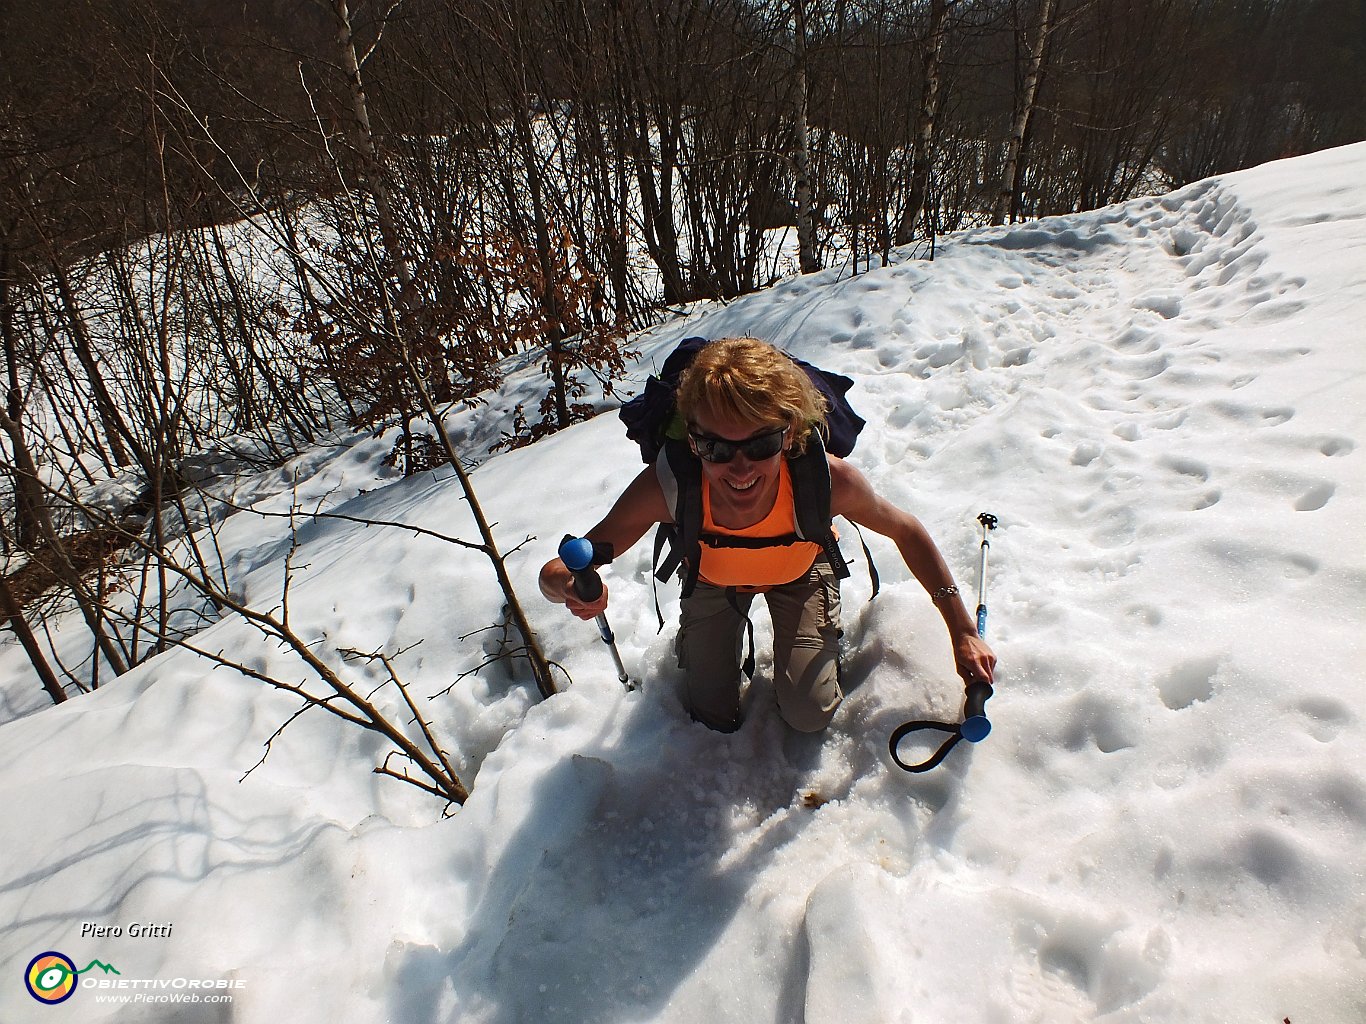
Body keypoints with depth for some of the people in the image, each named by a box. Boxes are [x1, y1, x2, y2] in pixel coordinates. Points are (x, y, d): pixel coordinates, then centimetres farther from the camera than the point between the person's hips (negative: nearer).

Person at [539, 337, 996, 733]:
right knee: (713, 717, 7)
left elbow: (907, 532, -20)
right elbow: (555, 574, -36)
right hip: (711, 577, 1)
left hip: (800, 570, 0)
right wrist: (573, 585, -61)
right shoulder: (666, 488, -43)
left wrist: (963, 632, -15)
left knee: (809, 715, -5)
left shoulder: (828, 480, -42)